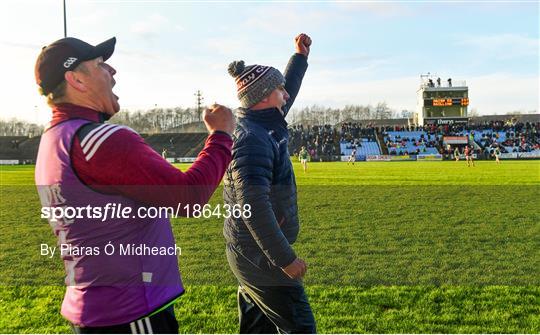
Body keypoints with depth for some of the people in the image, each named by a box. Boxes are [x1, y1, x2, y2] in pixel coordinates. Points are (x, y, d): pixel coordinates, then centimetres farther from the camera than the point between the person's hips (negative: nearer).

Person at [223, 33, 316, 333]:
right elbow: (252, 204, -30)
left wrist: (300, 57, 29)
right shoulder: (251, 138, -22)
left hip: (251, 254, 10)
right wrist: (285, 258, -26)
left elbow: (285, 99, 28)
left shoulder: (264, 127, 7)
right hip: (260, 256, -10)